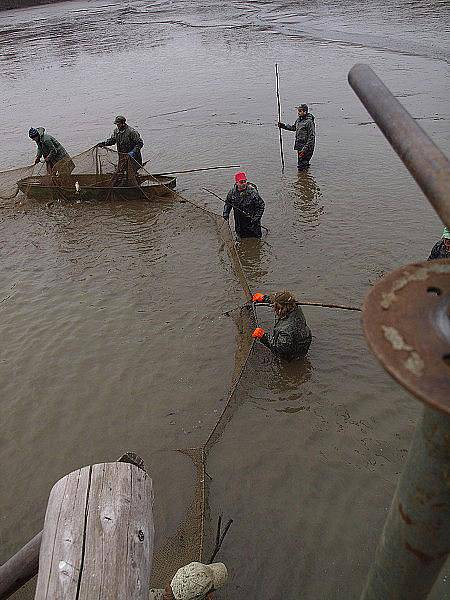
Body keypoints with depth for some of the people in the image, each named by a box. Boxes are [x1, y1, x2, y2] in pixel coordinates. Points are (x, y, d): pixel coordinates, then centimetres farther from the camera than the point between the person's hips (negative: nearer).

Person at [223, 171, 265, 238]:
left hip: (251, 222, -4)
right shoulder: (232, 191, -3)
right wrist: (226, 212, 0)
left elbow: (261, 205, -10)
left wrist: (256, 218, -16)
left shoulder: (252, 191, -17)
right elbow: (228, 203, 15)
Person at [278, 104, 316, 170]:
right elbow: (293, 127, 30)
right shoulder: (298, 120, 10)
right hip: (299, 147, 9)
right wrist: (283, 126, 18)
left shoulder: (309, 122, -16)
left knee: (301, 166, -9)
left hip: (306, 148, -9)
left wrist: (305, 149, -22)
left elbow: (311, 137, -18)